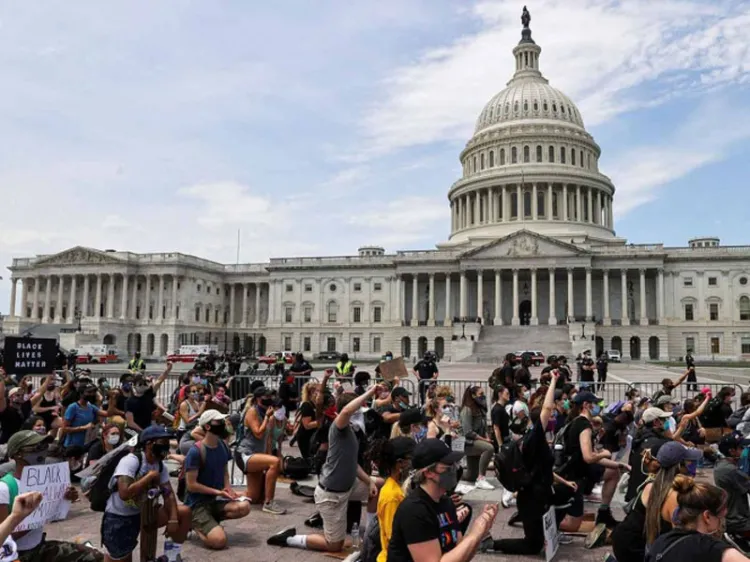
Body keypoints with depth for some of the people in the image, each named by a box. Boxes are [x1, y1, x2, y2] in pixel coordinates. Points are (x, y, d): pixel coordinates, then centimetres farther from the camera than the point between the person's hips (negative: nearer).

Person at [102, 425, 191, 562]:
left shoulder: (161, 466, -1)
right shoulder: (130, 461, -23)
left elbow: (168, 494, -3)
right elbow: (124, 493, -35)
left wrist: (173, 520, -17)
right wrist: (150, 476, -24)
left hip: (142, 514, 6)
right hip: (118, 519, -6)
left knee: (184, 512, -8)